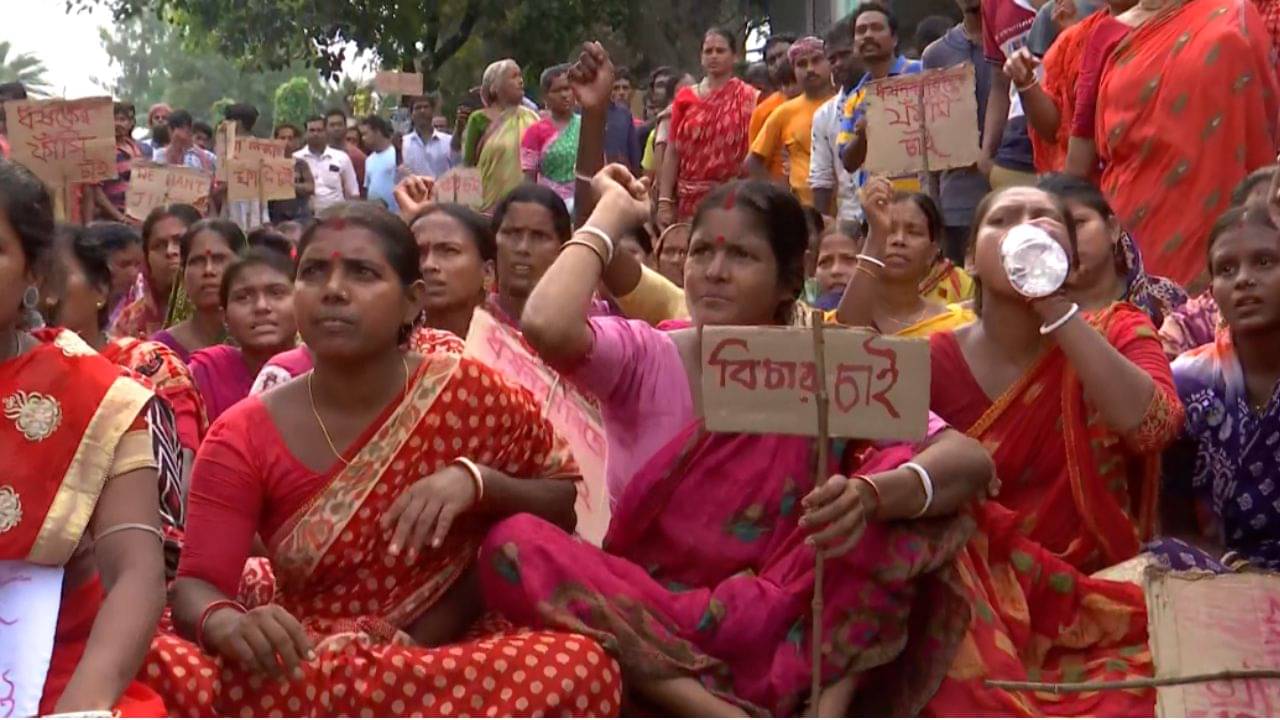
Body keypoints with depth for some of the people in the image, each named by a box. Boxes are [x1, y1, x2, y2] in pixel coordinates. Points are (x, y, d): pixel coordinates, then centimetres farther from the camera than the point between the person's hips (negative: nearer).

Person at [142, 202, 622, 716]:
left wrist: (476, 480, -16)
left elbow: (570, 503, 6)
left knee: (582, 667, -34)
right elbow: (196, 586, -7)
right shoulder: (245, 438, -1)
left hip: (448, 669, 1)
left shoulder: (470, 396, -2)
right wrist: (228, 625, -33)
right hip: (300, 674, 0)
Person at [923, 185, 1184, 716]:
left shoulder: (1115, 332, 5)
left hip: (1100, 609, -1)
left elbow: (1152, 427, -17)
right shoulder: (935, 360, 4)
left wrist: (1055, 305, -18)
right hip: (981, 609, 1)